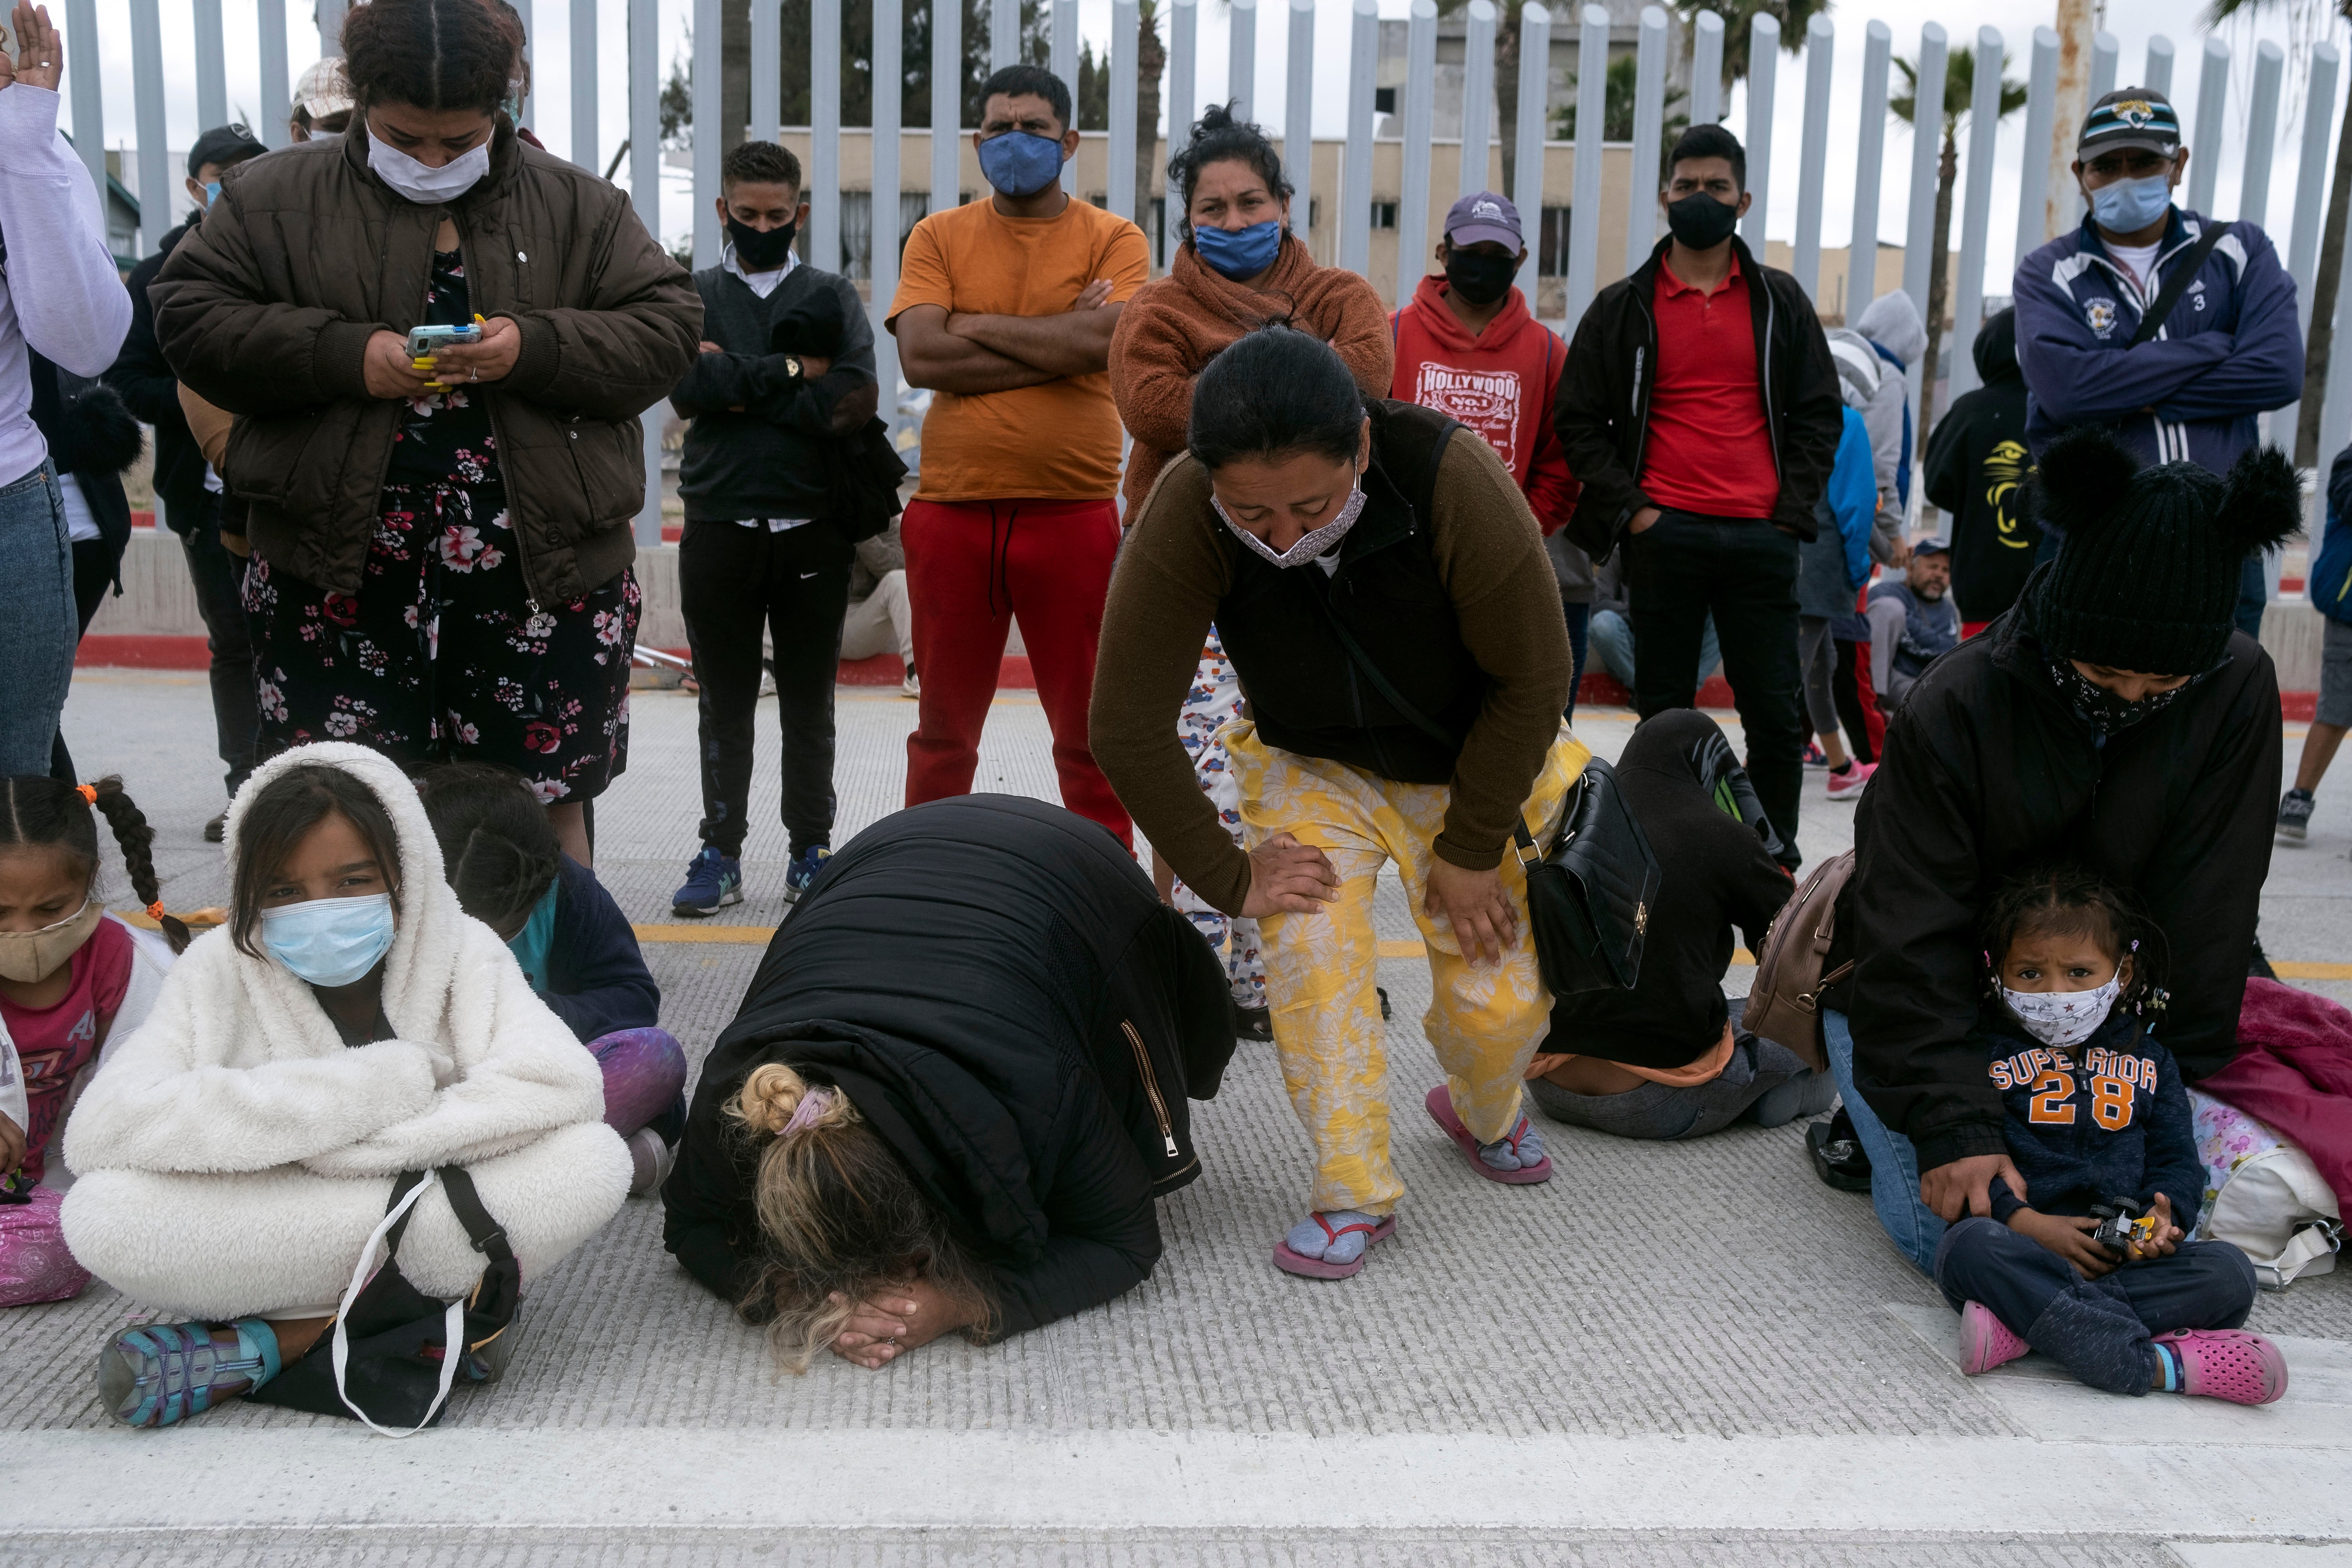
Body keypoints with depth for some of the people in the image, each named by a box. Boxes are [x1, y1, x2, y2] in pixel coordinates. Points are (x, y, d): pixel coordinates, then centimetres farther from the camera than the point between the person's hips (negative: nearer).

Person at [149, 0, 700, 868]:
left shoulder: (578, 207, 7)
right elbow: (189, 315, 1)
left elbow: (666, 332, 2)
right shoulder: (275, 197, 6)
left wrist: (535, 350, -15)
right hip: (338, 570, 0)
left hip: (543, 569, 0)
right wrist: (345, 356, -13)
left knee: (545, 804, 7)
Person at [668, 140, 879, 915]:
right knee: (724, 703, 6)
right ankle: (720, 853, 14)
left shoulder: (834, 297, 8)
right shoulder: (693, 294, 9)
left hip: (811, 526, 0)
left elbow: (856, 400, -9)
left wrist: (740, 385, -9)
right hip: (719, 525, 0)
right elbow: (685, 386, -10)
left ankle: (811, 851, 16)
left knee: (809, 703, 7)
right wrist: (791, 372, -10)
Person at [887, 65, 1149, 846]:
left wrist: (978, 325, -7)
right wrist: (1056, 345, -9)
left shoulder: (1113, 239, 5)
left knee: (1090, 730, 6)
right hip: (952, 510, 2)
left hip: (1075, 512, -1)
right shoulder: (939, 237, 8)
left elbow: (1104, 341, -14)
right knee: (944, 729, 11)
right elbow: (921, 356, -7)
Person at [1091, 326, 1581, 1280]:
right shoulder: (1183, 519, -32)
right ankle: (1354, 1192, -2)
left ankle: (1482, 1114, 35)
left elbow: (1533, 678, -21)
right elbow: (1128, 726, -24)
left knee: (1499, 996, -2)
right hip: (1311, 768, 1)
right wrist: (1227, 875, -19)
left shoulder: (1453, 480, -35)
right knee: (1312, 951, -22)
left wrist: (1470, 848, -15)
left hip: (1471, 767, 0)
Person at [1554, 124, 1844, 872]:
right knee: (1664, 710, 5)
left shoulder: (1780, 302, 11)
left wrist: (1791, 512, 1)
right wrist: (1630, 510, -3)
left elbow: (1819, 414, 12)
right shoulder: (1624, 307, 8)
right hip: (1664, 534, -1)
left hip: (1761, 537, 1)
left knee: (1774, 712, 2)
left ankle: (1777, 862, 15)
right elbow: (1579, 420, 7)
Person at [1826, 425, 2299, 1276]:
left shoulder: (2238, 690, -14)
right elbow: (1912, 942, -24)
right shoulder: (1951, 708, -24)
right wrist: (1954, 1125, -32)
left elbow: (2204, 912, -9)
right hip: (1923, 1000, -4)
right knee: (1949, 1228, -18)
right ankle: (1876, 1118, 14)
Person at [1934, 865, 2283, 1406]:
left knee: (2228, 1272, -23)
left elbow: (2177, 1158, 17)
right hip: (2027, 1248, -3)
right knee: (1970, 1246, -36)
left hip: (2125, 1254, 4)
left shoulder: (2147, 1058, 20)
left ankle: (2021, 1325, -35)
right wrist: (2027, 1222, -16)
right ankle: (2156, 1364, -41)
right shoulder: (1985, 1054, 8)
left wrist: (2165, 1215, -7)